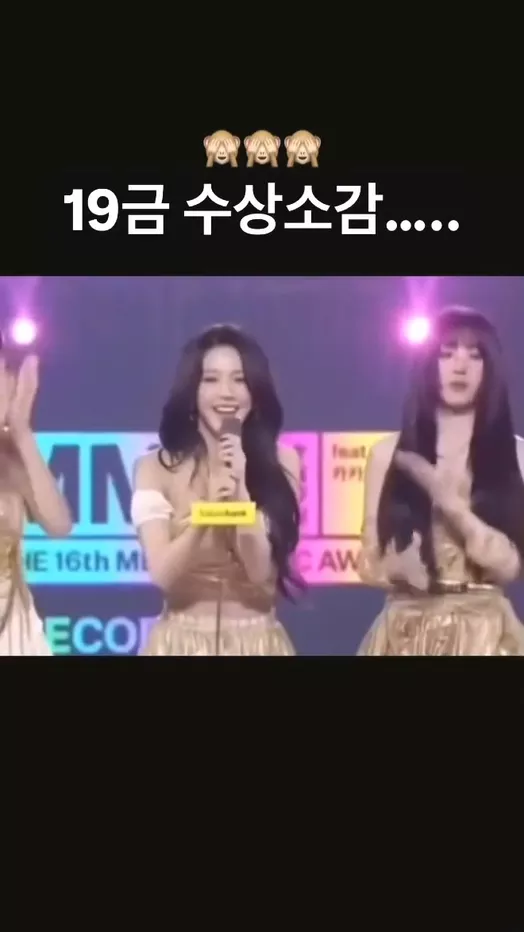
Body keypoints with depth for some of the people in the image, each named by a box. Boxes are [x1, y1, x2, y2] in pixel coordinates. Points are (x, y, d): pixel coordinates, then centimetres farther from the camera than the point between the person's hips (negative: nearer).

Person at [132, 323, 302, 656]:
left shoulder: (280, 463, 0)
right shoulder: (156, 468, -2)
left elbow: (265, 574, -7)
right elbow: (163, 574, -11)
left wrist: (242, 491, -18)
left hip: (257, 642, 1)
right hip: (183, 642, -1)